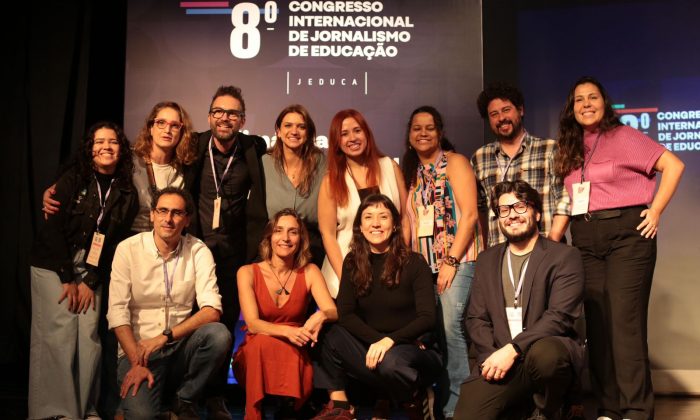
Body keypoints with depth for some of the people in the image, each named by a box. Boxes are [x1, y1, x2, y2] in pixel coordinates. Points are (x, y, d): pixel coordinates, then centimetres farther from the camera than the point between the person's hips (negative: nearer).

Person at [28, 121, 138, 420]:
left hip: (93, 271, 2)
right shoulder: (72, 180, -5)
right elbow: (53, 229, -9)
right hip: (53, 266, -2)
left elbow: (116, 242, 1)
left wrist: (91, 281, -6)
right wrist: (67, 279, -12)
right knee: (58, 336, -9)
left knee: (88, 336, -5)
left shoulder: (127, 193, 2)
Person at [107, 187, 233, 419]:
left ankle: (185, 401, -4)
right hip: (138, 349, -2)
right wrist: (136, 363, -18)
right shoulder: (128, 249, -3)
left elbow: (212, 310, -10)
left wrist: (166, 336, -21)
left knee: (219, 334, -28)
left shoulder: (198, 251, -1)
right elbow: (117, 312, -8)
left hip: (181, 347, 3)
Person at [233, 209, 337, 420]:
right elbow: (252, 323, -15)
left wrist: (321, 316, -35)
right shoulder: (248, 272, -4)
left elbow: (334, 312, -8)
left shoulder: (310, 272, 1)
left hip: (295, 355, 1)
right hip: (255, 356, 0)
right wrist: (286, 331, -35)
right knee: (263, 342, -36)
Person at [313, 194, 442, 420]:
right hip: (371, 346, 3)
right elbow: (345, 314, -4)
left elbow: (427, 318, -14)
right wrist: (377, 340, -19)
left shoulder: (414, 262, -8)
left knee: (391, 361, -36)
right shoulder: (352, 263, 2)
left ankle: (413, 399, -5)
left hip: (414, 349, -3)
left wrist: (391, 340, -29)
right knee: (334, 336, -24)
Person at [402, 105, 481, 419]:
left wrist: (451, 261, -15)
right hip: (424, 263, 6)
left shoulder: (454, 162, 0)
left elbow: (469, 214, -10)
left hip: (457, 259, -6)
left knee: (450, 326, -15)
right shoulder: (411, 172, 17)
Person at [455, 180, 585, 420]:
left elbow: (560, 316, -10)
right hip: (498, 363, 2)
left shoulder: (565, 256, 2)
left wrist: (512, 350, -20)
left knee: (543, 353, -37)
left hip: (550, 350, -2)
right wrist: (491, 356, -8)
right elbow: (476, 318, 12)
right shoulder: (486, 260, 16)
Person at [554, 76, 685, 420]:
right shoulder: (569, 148, 15)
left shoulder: (623, 136, -1)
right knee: (596, 323, 4)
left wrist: (655, 212, -7)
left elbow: (673, 165, -4)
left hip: (626, 233, -5)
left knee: (625, 322, -9)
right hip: (585, 239, 5)